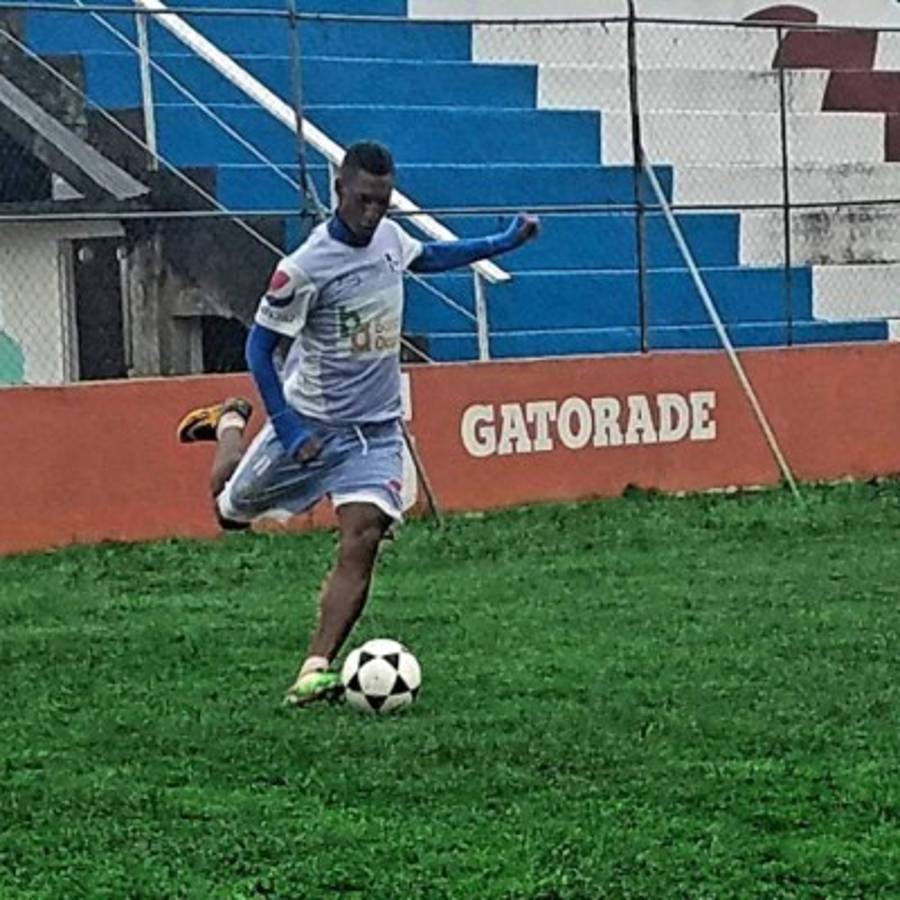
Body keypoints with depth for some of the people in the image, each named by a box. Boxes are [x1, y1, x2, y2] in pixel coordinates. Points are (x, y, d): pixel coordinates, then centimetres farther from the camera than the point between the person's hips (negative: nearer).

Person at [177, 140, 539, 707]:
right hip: (310, 422, -3)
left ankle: (316, 670, -19)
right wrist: (286, 427, -19)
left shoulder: (389, 236, -2)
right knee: (230, 511, 14)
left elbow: (427, 257, 23)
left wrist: (505, 242, 19)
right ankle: (230, 423, 46)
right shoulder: (306, 268, -21)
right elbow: (260, 346, -14)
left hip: (376, 430, 3)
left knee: (362, 542, -16)